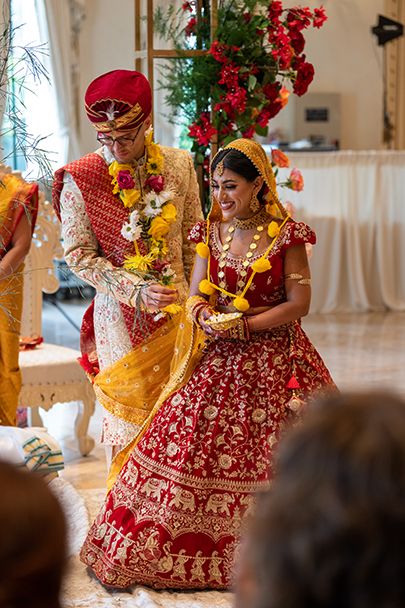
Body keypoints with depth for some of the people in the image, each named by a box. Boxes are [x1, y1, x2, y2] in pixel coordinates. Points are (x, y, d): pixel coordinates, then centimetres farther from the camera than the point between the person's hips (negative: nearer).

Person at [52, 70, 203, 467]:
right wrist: (137, 290, -17)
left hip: (177, 305, 2)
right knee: (129, 408, 4)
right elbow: (79, 255, -7)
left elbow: (193, 239, 9)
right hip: (122, 313, -2)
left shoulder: (177, 166, 1)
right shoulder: (79, 180, -8)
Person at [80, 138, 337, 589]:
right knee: (189, 446, 3)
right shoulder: (210, 232, 6)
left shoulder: (285, 235, -8)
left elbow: (299, 303, -9)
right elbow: (196, 297, 6)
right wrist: (205, 316, -16)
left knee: (267, 460, -1)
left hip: (273, 360, -3)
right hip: (217, 359, 4)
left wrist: (244, 325, -15)